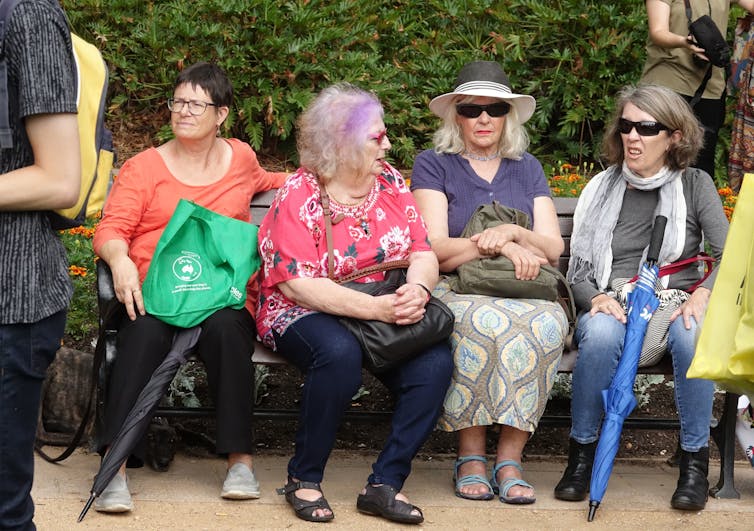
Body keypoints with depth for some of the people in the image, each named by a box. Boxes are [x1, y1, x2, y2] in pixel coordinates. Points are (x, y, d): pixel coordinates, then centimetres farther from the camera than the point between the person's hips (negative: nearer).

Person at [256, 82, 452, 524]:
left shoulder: (389, 182, 7)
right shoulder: (298, 197, -10)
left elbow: (424, 255, 2)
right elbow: (298, 285, -18)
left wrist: (416, 289, -23)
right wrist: (375, 307, -29)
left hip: (387, 313, 5)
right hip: (306, 316, -5)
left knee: (435, 362, -24)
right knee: (340, 353, -38)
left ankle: (386, 484, -17)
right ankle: (304, 479, -19)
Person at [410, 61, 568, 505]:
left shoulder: (527, 169, 21)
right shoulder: (434, 165, 11)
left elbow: (554, 247, 9)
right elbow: (434, 248, -2)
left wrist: (512, 233, -11)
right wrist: (501, 247, -13)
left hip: (524, 293, 3)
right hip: (455, 294, -3)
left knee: (548, 323, -33)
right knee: (486, 322, -38)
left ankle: (510, 457, -28)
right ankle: (471, 456, -27)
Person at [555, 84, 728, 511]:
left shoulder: (695, 185, 11)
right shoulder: (601, 190, 14)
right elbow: (577, 271, 9)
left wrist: (704, 292, -19)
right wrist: (596, 297, -14)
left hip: (675, 304, -1)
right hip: (612, 307, 1)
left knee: (694, 332, -38)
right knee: (601, 332, -37)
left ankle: (695, 461, -25)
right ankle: (582, 453, -21)